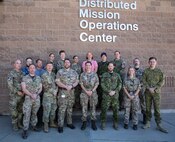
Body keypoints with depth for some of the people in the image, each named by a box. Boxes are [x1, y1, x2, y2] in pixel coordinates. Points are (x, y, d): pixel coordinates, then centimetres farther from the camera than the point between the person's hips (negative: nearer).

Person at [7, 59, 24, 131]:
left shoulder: (22, 73, 8)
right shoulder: (11, 73, -5)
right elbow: (10, 85, -11)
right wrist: (17, 92, -14)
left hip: (22, 95, 4)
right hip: (14, 95, -4)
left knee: (20, 110, 11)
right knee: (14, 111, 3)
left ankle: (19, 123, 25)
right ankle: (14, 124, 17)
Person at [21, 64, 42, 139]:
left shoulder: (38, 78, 9)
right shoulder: (25, 78, 0)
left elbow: (40, 88, 7)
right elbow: (24, 89, -7)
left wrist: (36, 94, -11)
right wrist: (31, 95, -18)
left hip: (37, 98, 3)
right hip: (28, 98, -3)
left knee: (34, 113, 12)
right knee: (27, 114, -5)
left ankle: (34, 126, 26)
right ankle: (25, 130, 1)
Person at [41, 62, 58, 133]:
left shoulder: (54, 74, 12)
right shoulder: (44, 75, -5)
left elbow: (56, 83, 12)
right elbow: (45, 85, -11)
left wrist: (56, 91, -3)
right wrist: (53, 91, -10)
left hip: (54, 95, 6)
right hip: (47, 95, -6)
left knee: (53, 109, 12)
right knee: (46, 110, -3)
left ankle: (52, 123, 26)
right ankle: (46, 125, 7)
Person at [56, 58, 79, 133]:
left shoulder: (74, 72, 11)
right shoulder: (60, 72, 1)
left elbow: (76, 81, 6)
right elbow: (57, 82, -7)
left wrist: (71, 86, -13)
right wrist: (66, 86, -17)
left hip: (71, 92, 4)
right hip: (63, 92, -3)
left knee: (70, 108, 12)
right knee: (62, 109, -5)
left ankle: (69, 123, 24)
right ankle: (60, 125, 1)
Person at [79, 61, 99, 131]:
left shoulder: (94, 74, 4)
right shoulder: (82, 74, 4)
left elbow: (97, 84, 1)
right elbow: (81, 84, 1)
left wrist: (92, 91, -10)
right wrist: (86, 91, -10)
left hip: (93, 93, 0)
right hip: (84, 92, 0)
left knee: (93, 107, 4)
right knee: (84, 107, 3)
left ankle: (93, 122, 13)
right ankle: (84, 122, 13)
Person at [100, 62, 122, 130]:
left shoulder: (117, 75, 12)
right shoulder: (104, 75, 7)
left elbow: (120, 84, 5)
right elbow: (102, 84, -1)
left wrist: (115, 91, -9)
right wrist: (109, 91, -11)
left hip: (115, 95, 2)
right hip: (106, 95, -1)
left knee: (115, 110, 4)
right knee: (104, 109, -1)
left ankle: (115, 124, 16)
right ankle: (103, 123, 11)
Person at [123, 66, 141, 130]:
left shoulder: (137, 79, 6)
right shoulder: (126, 79, 4)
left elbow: (138, 88, 2)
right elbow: (124, 88, 0)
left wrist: (134, 95, -10)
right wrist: (129, 95, -10)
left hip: (135, 96, 1)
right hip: (127, 96, 0)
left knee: (135, 110, 2)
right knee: (127, 110, 3)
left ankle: (135, 124, 10)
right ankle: (126, 123, 12)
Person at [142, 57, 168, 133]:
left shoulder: (159, 71, 5)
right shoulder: (146, 71, 5)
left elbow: (162, 81, -2)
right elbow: (144, 81, 0)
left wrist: (154, 88, -13)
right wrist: (149, 88, -14)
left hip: (156, 92, -1)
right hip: (148, 92, 1)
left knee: (157, 108, -1)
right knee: (148, 108, 7)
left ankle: (159, 125, 5)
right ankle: (148, 123, 18)